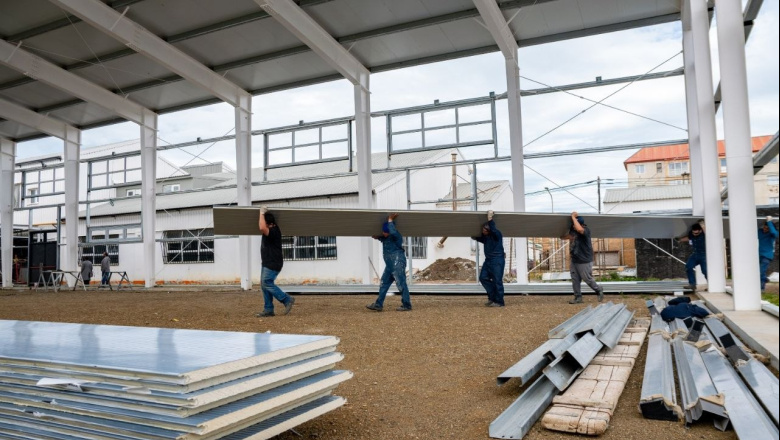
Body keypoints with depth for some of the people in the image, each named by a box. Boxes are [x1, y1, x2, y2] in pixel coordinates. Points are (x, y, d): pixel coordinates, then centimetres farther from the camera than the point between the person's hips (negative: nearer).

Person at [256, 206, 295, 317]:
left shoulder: (274, 231, -20)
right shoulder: (269, 230, 10)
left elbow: (262, 228, -38)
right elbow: (262, 228, 32)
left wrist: (262, 213, -26)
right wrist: (262, 213, 19)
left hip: (273, 263, -10)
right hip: (267, 263, 10)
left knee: (266, 283, -14)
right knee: (264, 285, 9)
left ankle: (287, 300, -7)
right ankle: (268, 310, 12)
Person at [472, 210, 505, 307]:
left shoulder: (496, 234, -11)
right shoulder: (484, 237, 12)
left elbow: (493, 229, -34)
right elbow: (475, 237, 28)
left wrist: (490, 218, -28)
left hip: (497, 260, -8)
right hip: (488, 260, 9)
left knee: (497, 281, -6)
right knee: (483, 277, 5)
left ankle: (499, 302, 1)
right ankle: (492, 297, 14)